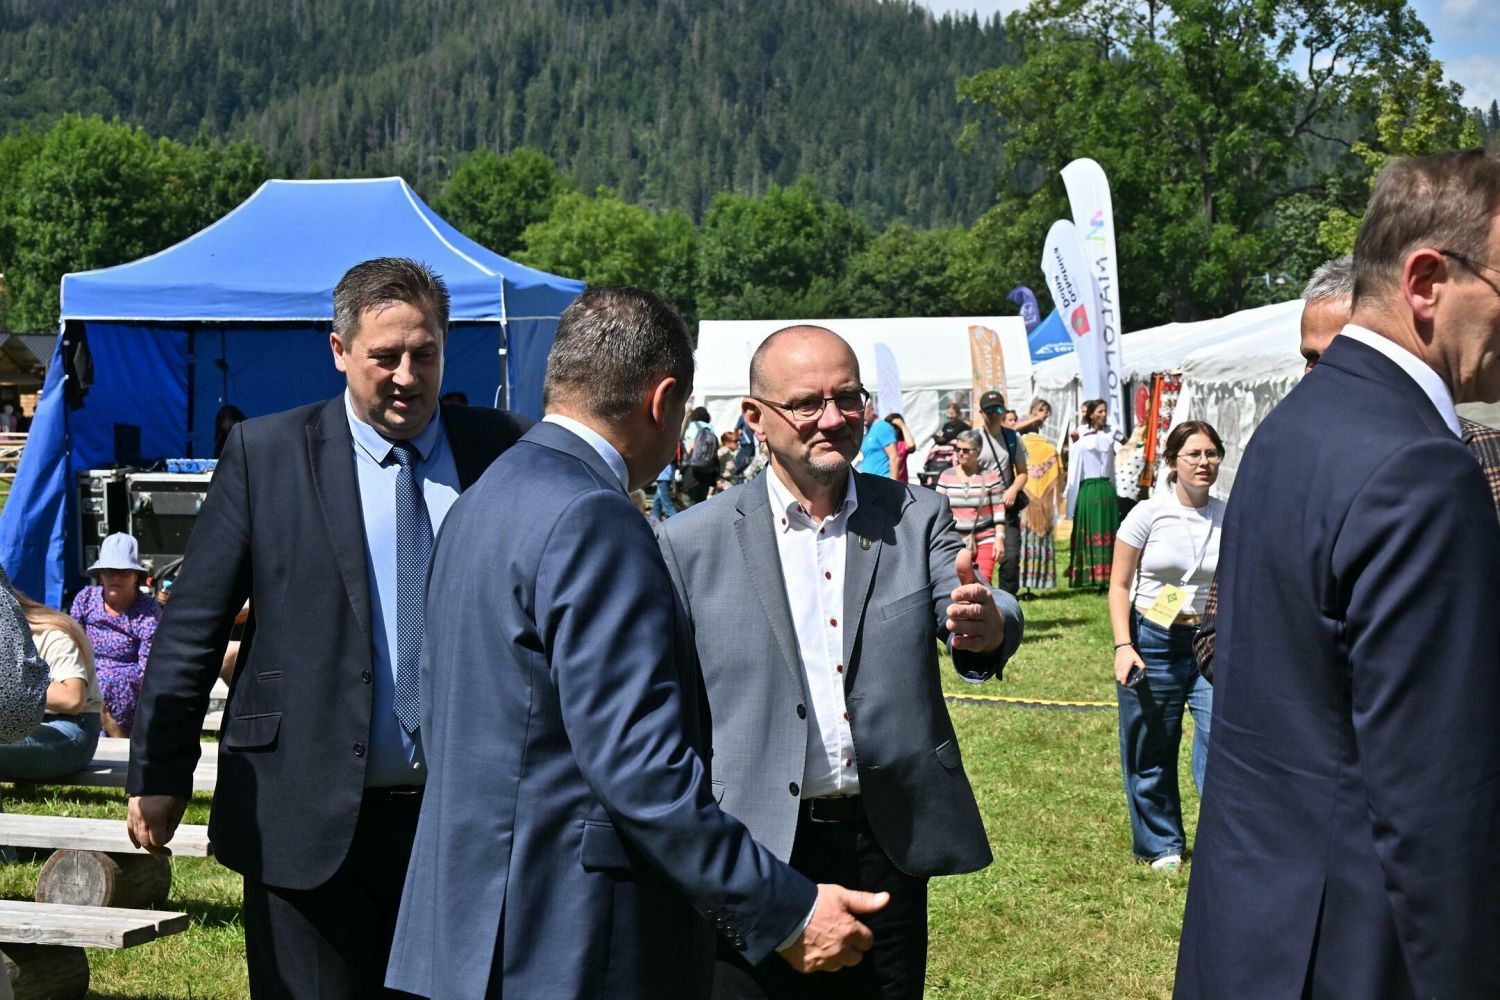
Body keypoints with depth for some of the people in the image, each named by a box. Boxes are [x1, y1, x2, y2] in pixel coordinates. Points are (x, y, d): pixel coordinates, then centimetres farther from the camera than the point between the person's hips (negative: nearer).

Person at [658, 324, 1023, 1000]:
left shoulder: (916, 518, 5)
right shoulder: (693, 543, -1)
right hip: (752, 855, -2)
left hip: (887, 847, 2)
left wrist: (987, 627, -33)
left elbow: (968, 622, -9)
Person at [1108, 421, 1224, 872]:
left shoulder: (1230, 520, 2)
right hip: (1154, 643, -1)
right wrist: (1123, 646, -10)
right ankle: (1162, 845, 26)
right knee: (1151, 754, 8)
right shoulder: (1148, 515, -4)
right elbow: (1119, 585, -1)